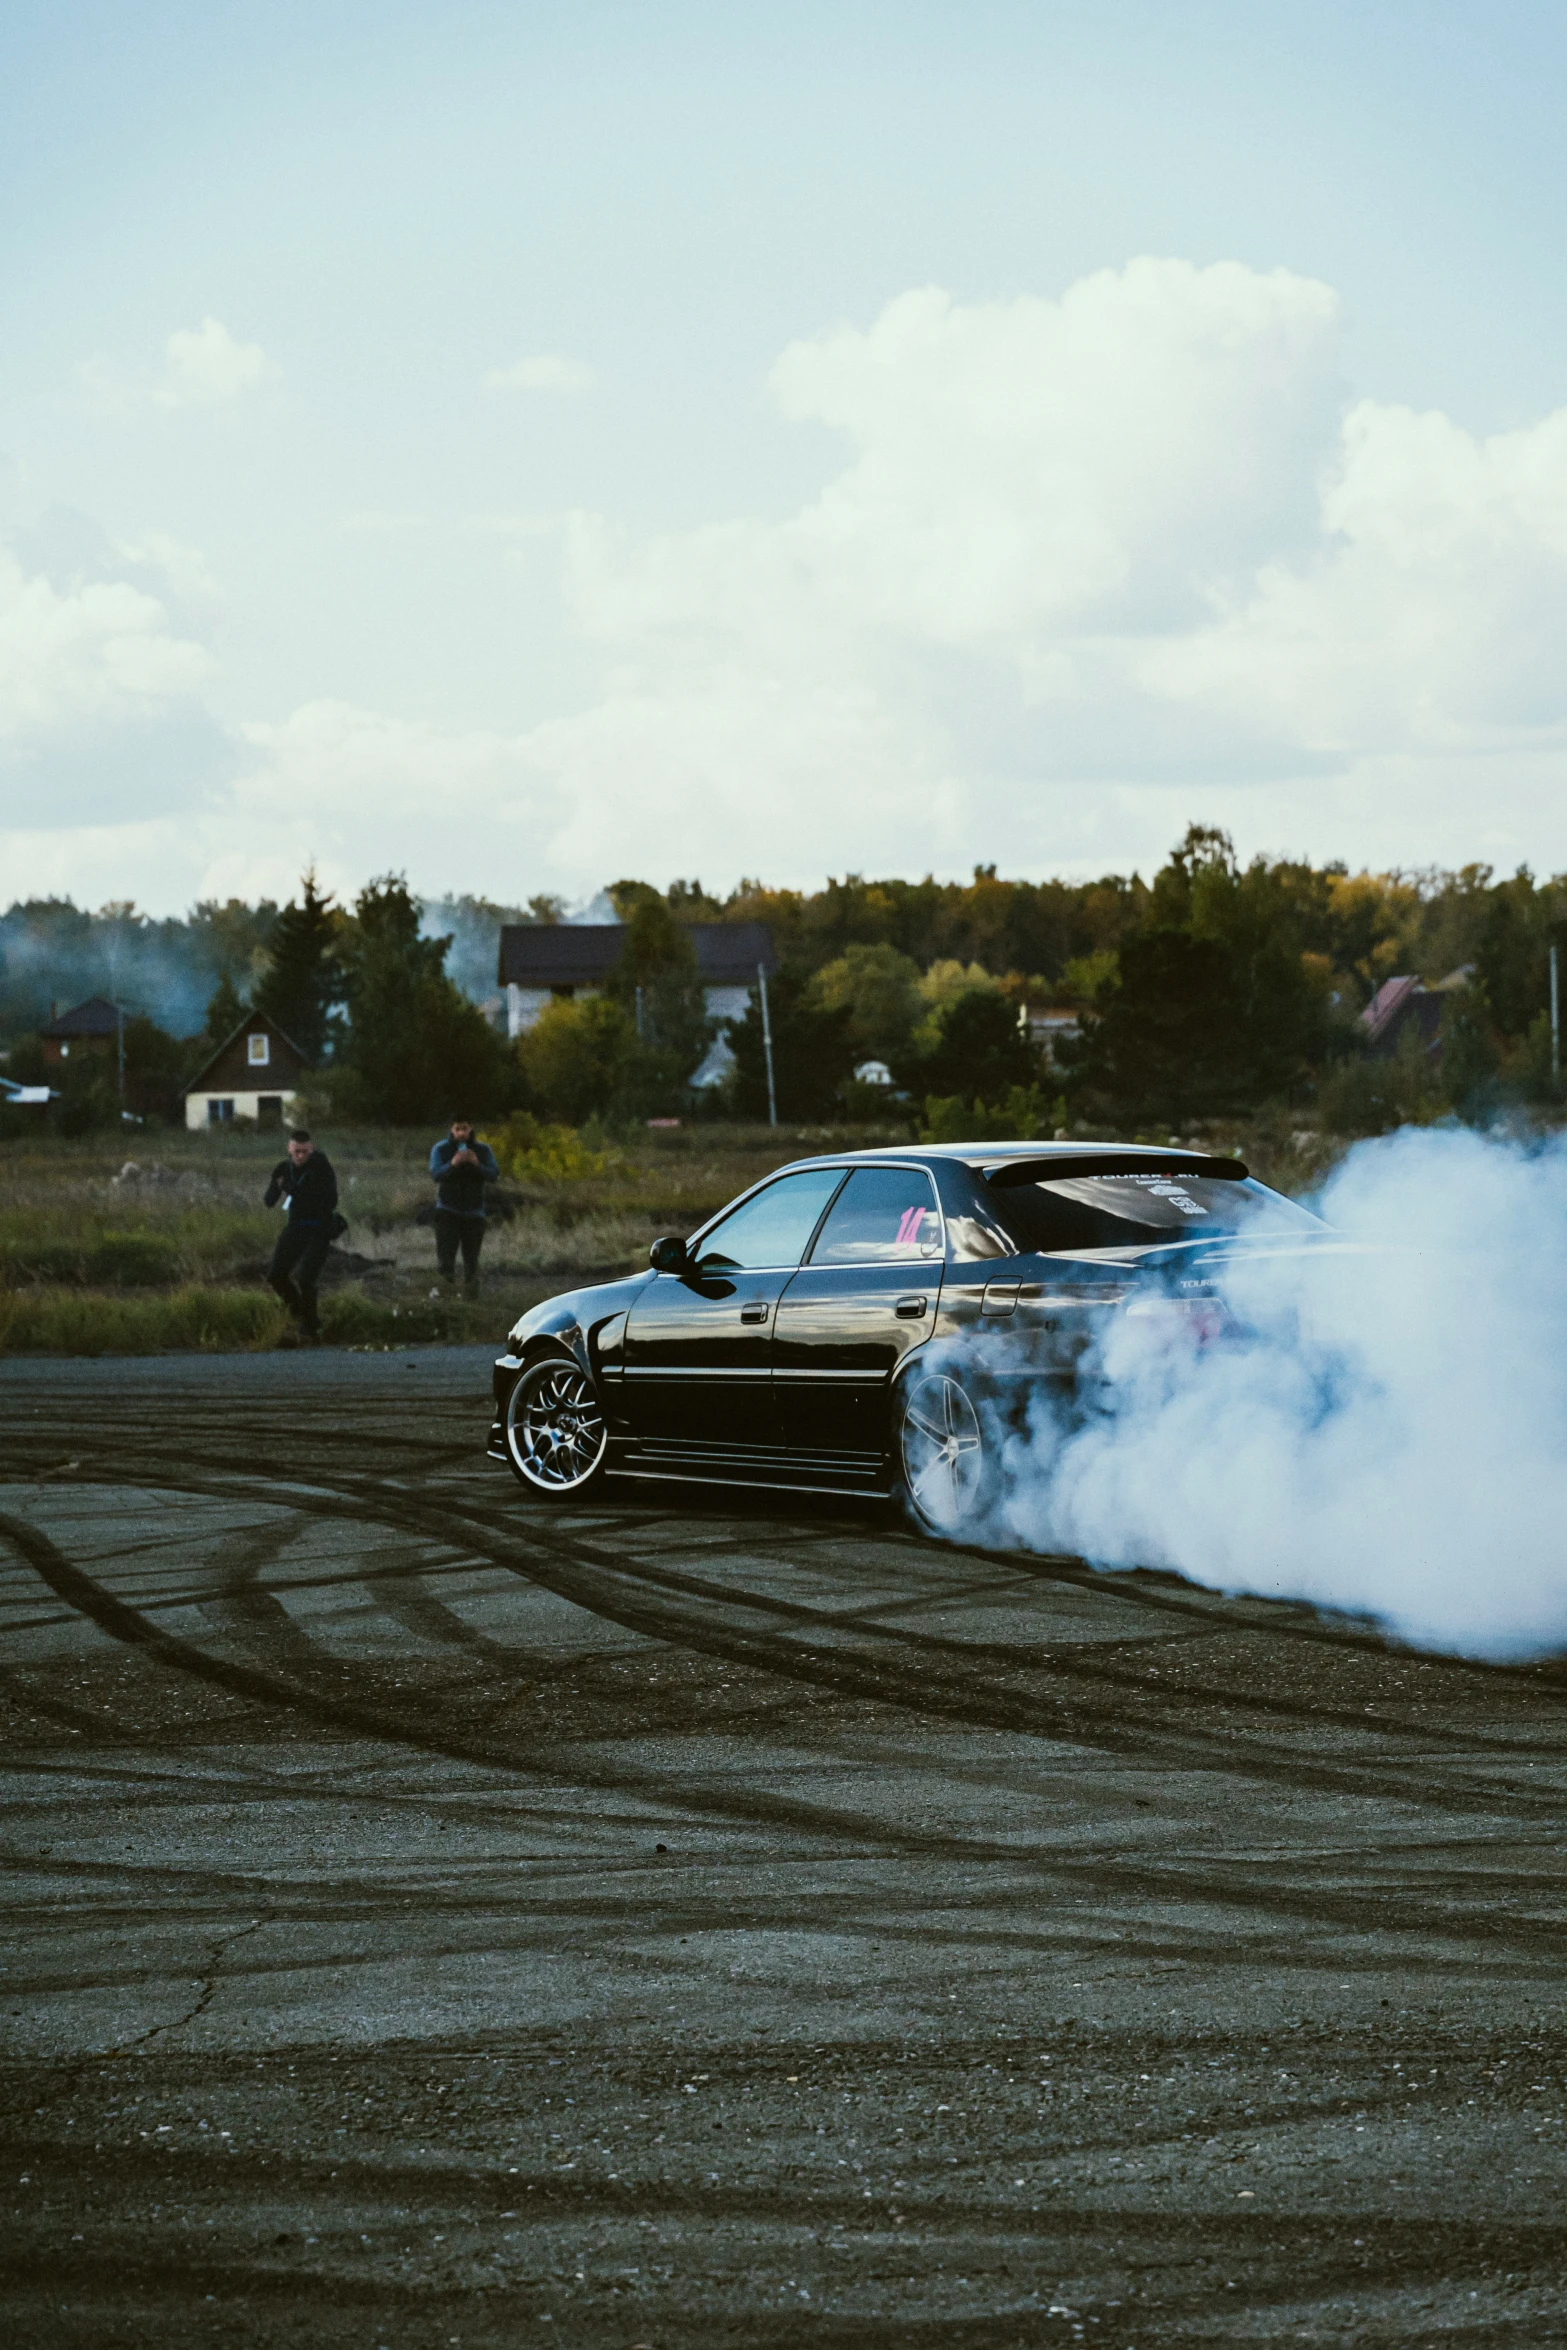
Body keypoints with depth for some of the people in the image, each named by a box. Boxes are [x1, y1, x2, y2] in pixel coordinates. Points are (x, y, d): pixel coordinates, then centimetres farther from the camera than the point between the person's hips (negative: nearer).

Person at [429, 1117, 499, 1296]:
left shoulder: (483, 1150, 3)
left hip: (474, 1212, 1)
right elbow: (436, 1173, -14)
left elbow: (494, 1175, -6)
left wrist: (477, 1165, -25)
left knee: (471, 1257, 3)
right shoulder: (440, 1149, -2)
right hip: (448, 1211, -1)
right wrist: (452, 1165, -34)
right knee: (445, 1253, -14)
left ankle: (471, 1293, 11)